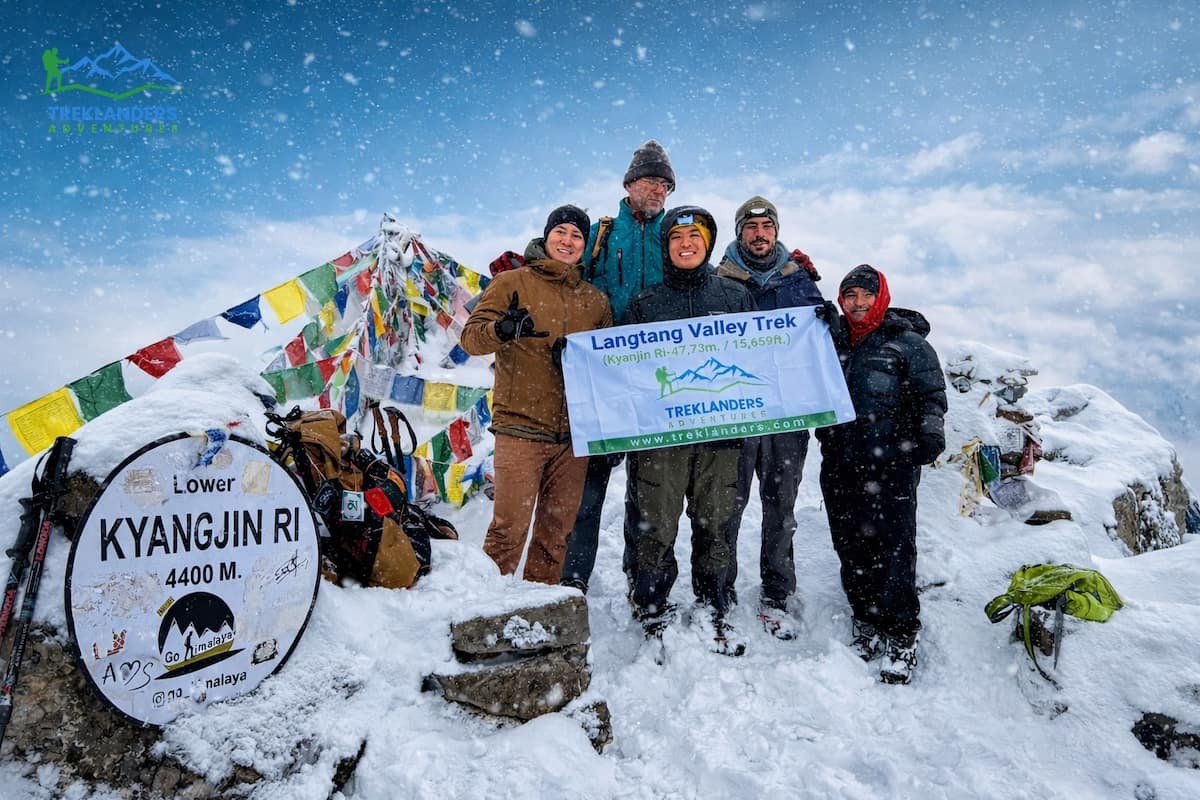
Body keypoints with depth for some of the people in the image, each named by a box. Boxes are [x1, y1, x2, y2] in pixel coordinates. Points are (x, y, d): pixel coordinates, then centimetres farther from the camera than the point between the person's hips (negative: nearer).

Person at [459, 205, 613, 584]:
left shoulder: (597, 300, 16)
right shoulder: (512, 282, 5)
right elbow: (470, 336, -4)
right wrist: (501, 330, -27)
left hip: (573, 434, 4)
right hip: (520, 428, -4)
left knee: (556, 531, 10)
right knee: (509, 528, -6)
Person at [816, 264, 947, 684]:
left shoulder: (906, 341, 3)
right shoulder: (831, 339, 15)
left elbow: (931, 391, 0)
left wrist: (929, 430, -12)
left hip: (891, 466, -4)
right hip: (839, 467, 5)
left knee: (893, 551, -3)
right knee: (851, 550, 10)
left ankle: (901, 639, 11)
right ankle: (866, 627, 25)